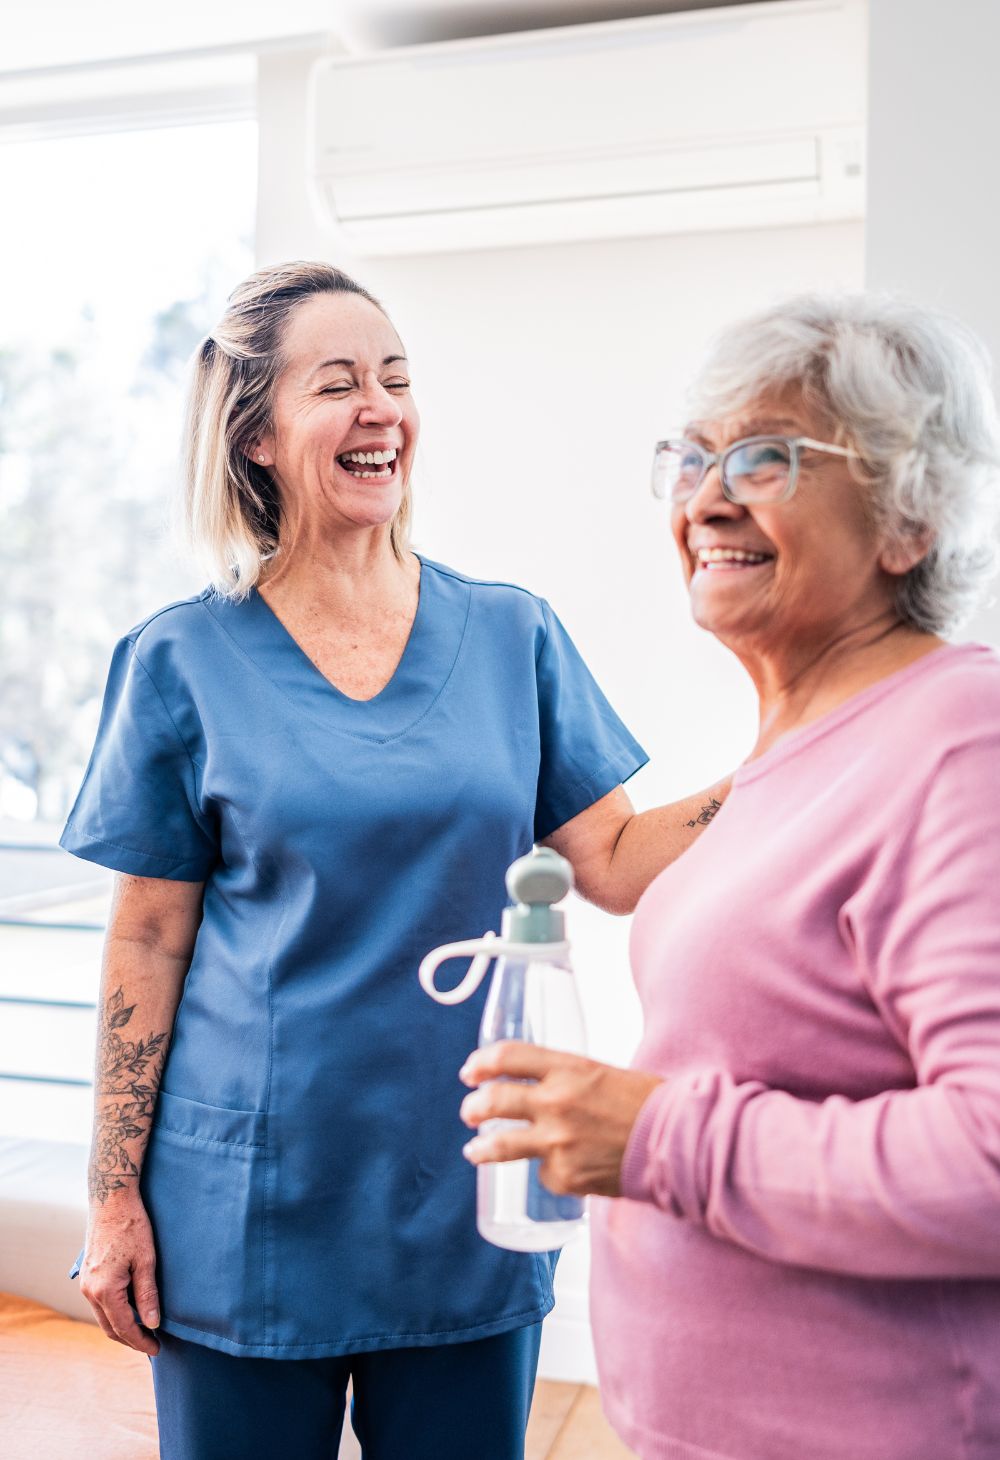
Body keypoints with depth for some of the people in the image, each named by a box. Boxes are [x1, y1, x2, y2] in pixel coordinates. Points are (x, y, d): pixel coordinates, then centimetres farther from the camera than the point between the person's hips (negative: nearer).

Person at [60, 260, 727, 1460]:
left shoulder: (513, 637, 1)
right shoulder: (184, 661, -4)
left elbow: (615, 863, -2)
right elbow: (147, 941, -2)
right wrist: (115, 1194, -2)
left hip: (467, 1194, 2)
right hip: (252, 1209, -1)